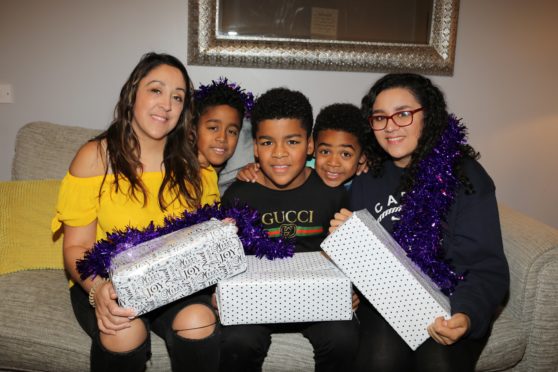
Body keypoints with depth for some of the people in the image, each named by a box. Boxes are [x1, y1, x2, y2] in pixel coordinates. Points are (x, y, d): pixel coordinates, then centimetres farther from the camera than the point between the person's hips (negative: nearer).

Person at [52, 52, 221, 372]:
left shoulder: (193, 165, 2)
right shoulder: (96, 157, -4)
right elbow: (77, 246, -5)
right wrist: (97, 289, -24)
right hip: (108, 284, -1)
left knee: (199, 321, -28)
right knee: (124, 332, -31)